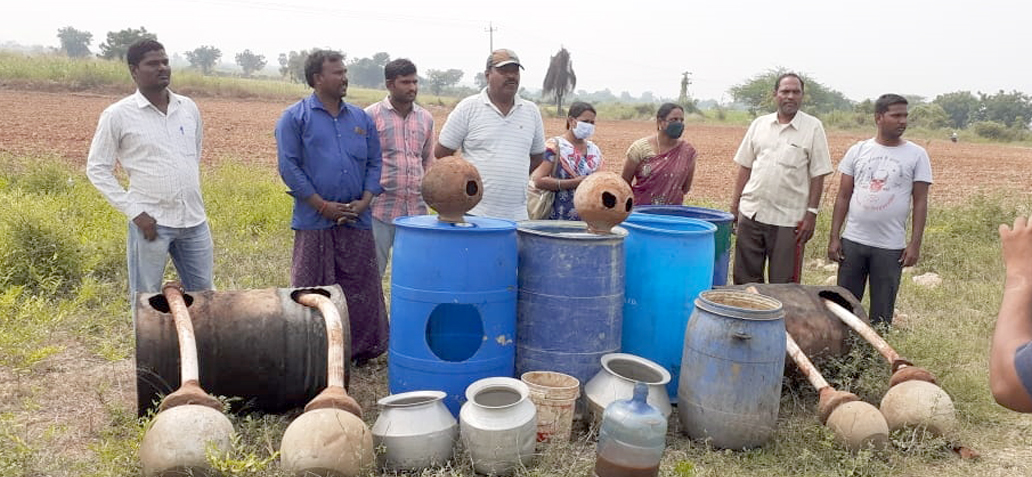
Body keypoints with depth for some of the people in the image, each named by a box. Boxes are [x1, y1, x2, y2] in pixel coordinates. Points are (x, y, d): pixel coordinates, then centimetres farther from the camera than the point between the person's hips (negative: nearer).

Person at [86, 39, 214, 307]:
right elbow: (97, 169, -3)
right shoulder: (118, 115, -5)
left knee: (204, 294, 13)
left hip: (195, 220, 4)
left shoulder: (189, 108, 7)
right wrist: (134, 212, -10)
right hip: (152, 222, -4)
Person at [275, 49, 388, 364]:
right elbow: (288, 166, -7)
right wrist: (322, 205, -13)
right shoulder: (295, 117, 0)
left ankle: (362, 348, 22)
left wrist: (365, 201, -3)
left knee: (361, 288, 9)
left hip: (357, 220, 4)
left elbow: (374, 163, 13)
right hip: (314, 221, -4)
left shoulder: (361, 118, 12)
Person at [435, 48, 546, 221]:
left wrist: (514, 177, 14)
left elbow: (537, 156, 22)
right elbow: (441, 152, 2)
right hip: (474, 212, -3)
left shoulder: (531, 111, 10)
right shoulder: (468, 108, -2)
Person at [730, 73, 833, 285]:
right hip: (751, 213, 4)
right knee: (744, 278, 12)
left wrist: (811, 214, -9)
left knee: (783, 284, 4)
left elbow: (818, 175, -4)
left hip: (788, 219, -3)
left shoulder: (813, 127, -2)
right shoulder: (759, 124, 7)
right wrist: (734, 204, 8)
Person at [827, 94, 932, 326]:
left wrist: (915, 243, -6)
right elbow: (843, 197, 6)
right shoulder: (858, 150, 4)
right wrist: (834, 237, 1)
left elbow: (920, 202, 1)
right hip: (852, 241, 1)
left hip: (890, 247, -1)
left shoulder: (916, 155, 1)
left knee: (881, 314, 6)